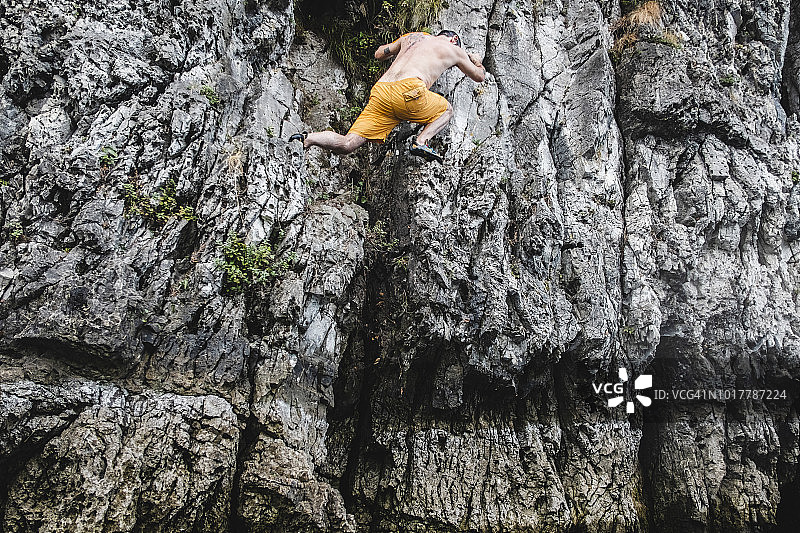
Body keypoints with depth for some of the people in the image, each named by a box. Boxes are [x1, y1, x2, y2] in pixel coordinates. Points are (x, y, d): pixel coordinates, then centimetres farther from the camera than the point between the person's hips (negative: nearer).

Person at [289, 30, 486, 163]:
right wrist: (477, 62, 59)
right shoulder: (454, 49, 22)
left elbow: (379, 55, 42)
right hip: (408, 90, -4)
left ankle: (307, 138, -21)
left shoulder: (412, 36, 32)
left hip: (379, 92, 5)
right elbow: (479, 76, 37)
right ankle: (421, 141, -1)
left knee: (346, 144, 3)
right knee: (446, 110, 23)